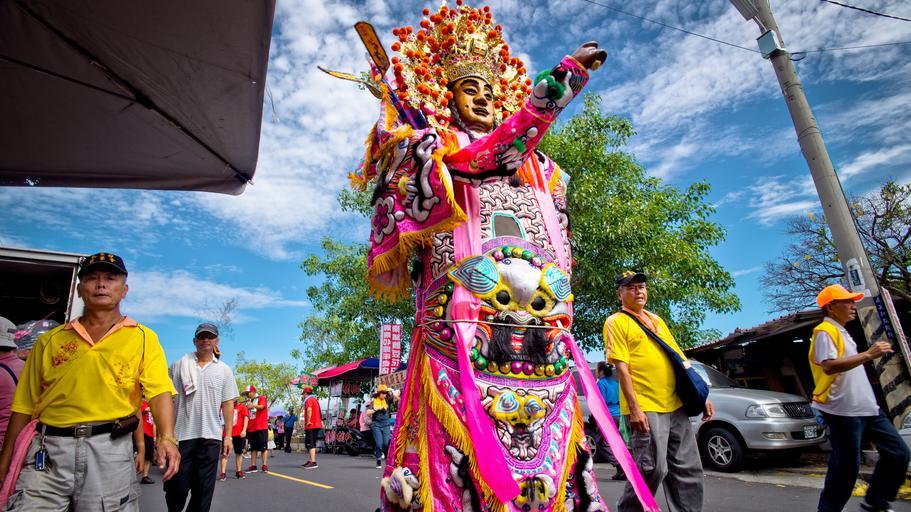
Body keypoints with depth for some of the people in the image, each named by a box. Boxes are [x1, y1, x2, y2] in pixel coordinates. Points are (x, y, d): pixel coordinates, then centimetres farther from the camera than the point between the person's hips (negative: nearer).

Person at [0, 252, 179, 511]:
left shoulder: (143, 337, 3)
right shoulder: (50, 340, 12)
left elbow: (160, 392, -8)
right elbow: (24, 406, 13)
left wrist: (166, 437, -24)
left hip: (111, 448, -2)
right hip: (48, 449, 2)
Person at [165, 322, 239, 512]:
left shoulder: (224, 370, 8)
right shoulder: (179, 366, 5)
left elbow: (227, 404, 8)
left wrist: (228, 435, 3)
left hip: (211, 436, 1)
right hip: (181, 434, -1)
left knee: (203, 489, 6)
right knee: (177, 486, 3)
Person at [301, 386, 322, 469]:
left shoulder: (308, 400, -10)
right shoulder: (315, 399, 19)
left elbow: (309, 410, -30)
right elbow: (319, 412, 27)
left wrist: (308, 421, -26)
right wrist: (321, 421, 30)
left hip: (311, 425, -9)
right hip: (317, 424, 9)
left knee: (310, 444, -9)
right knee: (312, 444, 17)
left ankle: (313, 462, -14)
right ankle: (311, 461, 26)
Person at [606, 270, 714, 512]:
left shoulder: (656, 319, 20)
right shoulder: (617, 322, -2)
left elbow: (679, 359, 21)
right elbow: (621, 367, -11)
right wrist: (634, 408, -18)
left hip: (675, 405, 7)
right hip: (645, 408, -7)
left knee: (689, 469, 10)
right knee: (653, 468, -7)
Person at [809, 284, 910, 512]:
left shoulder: (841, 332, 21)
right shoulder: (824, 331, -12)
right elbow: (829, 366, -26)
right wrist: (868, 354, -26)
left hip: (866, 407, 10)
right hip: (843, 410, -10)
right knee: (846, 465, -3)